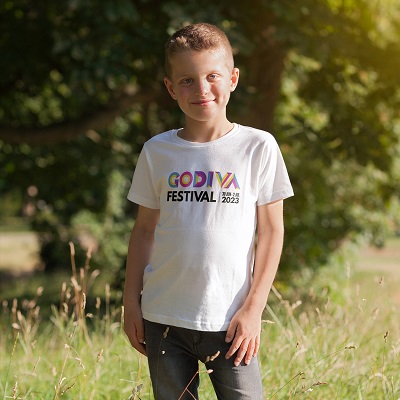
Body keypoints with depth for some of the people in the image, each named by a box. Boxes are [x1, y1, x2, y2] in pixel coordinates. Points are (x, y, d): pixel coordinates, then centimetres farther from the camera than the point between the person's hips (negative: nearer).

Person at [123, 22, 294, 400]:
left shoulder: (258, 147, -2)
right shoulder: (157, 152, 5)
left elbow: (271, 231, -1)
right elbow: (145, 230, 11)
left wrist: (253, 309, -6)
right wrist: (131, 303, 8)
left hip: (229, 321, -2)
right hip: (164, 319, 2)